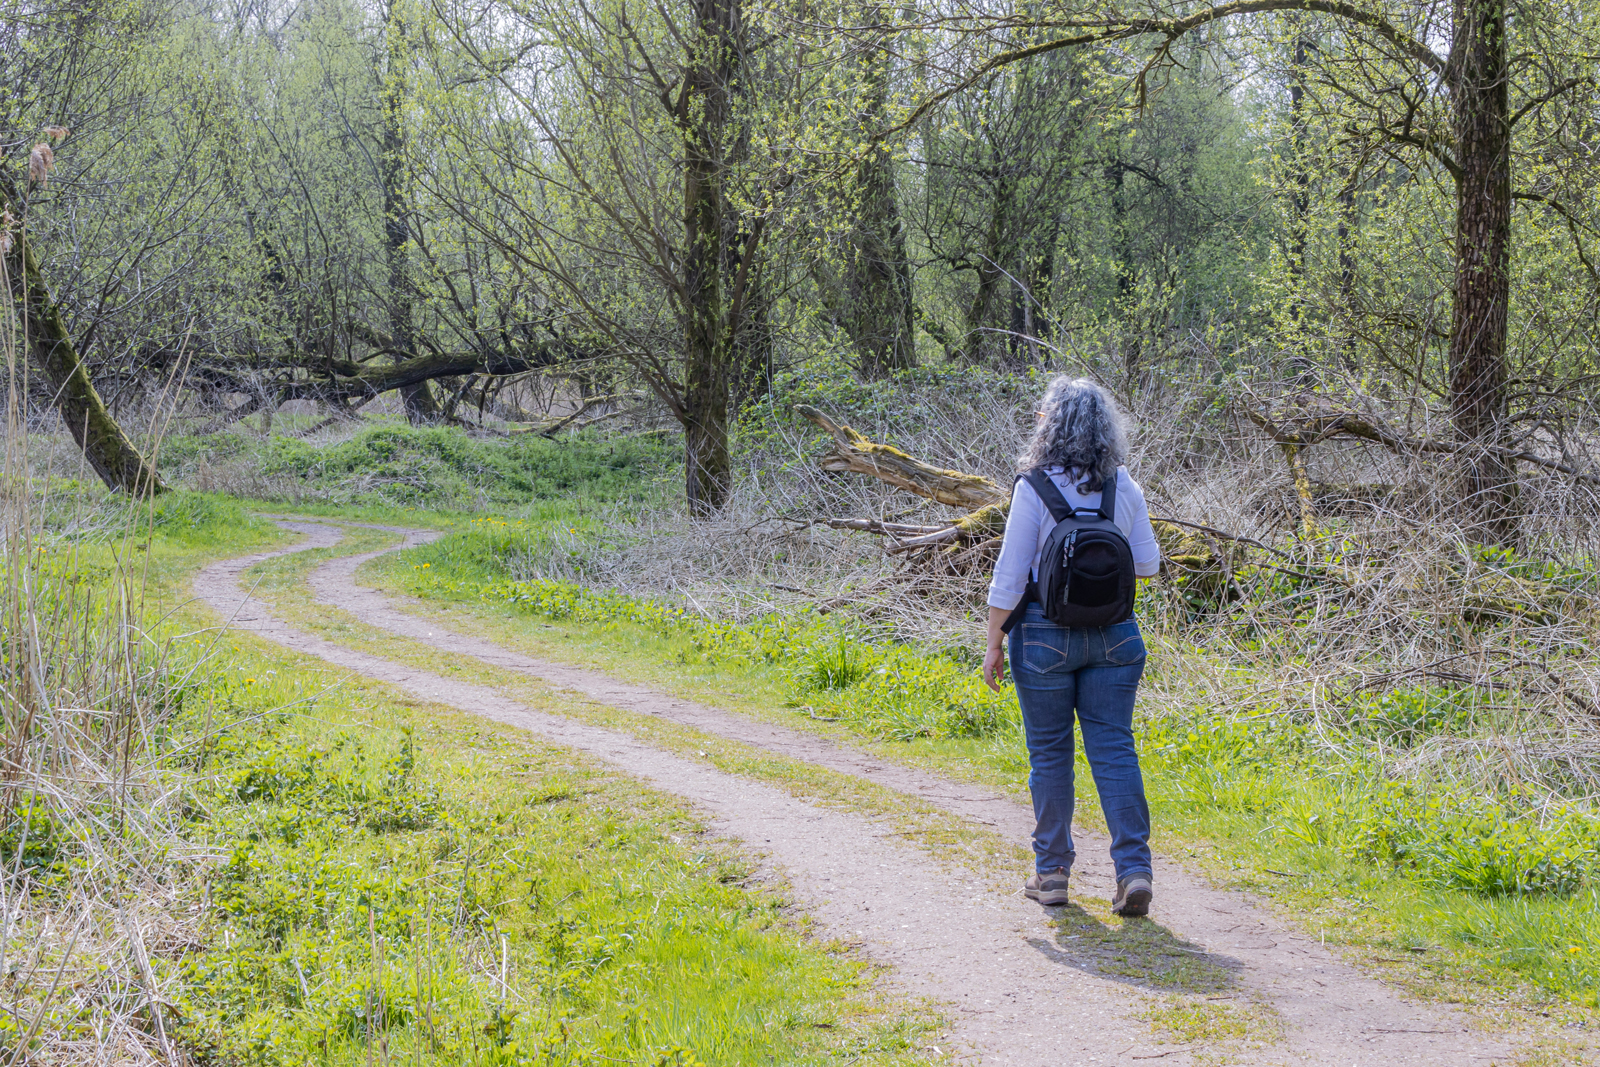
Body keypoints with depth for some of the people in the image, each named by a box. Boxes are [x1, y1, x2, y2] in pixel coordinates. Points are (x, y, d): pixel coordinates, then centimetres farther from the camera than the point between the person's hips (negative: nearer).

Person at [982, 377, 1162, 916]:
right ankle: (1134, 868, -5)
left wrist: (993, 643, -2)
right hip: (1114, 633, 3)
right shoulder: (1125, 487, 0)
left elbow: (1010, 575, -10)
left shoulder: (1034, 488, -11)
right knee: (1114, 748, 4)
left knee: (1049, 751, 8)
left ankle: (1052, 871, 16)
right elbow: (1147, 564, 7)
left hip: (1046, 633, -3)